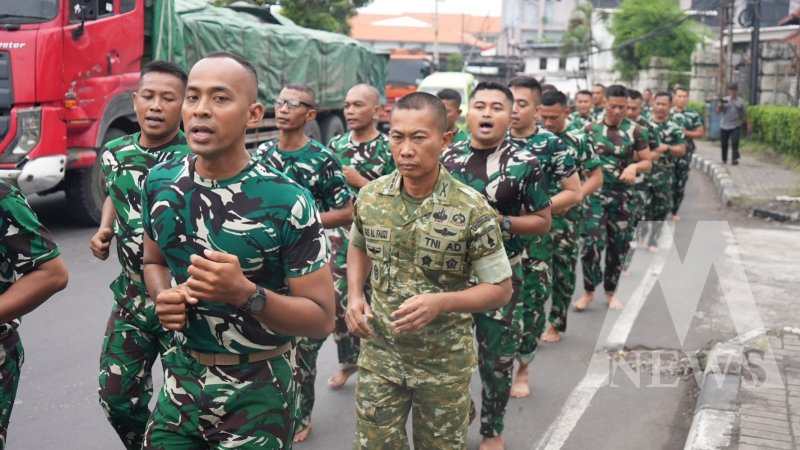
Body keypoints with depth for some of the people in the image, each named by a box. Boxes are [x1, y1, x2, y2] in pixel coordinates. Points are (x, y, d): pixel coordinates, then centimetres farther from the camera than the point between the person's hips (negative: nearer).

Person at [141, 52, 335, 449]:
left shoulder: (287, 202, -19)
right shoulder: (160, 182, -3)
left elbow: (322, 319, -15)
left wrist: (245, 293, -30)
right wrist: (163, 297, -7)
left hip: (257, 394, -4)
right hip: (182, 379, 4)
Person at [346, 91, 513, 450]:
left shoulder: (472, 211, -18)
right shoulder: (369, 197, -6)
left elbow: (500, 289, -12)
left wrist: (441, 302, -27)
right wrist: (355, 297, -3)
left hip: (444, 361, -3)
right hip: (379, 353, 3)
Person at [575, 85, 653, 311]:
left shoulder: (634, 130, 1)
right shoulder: (591, 128, 0)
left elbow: (647, 162, 5)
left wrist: (634, 167, -16)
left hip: (622, 195, 1)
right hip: (594, 193, -1)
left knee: (618, 245, 9)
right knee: (592, 243, -12)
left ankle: (610, 292, 26)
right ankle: (588, 291, 6)